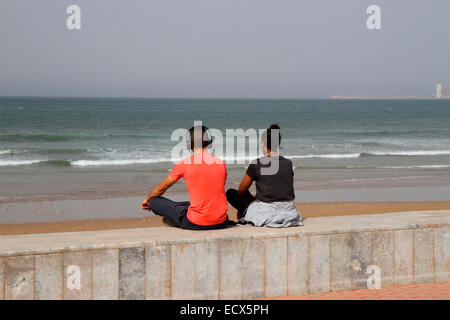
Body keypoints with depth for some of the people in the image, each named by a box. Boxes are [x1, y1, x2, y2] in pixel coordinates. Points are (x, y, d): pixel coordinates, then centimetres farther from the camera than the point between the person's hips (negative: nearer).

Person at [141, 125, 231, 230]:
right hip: (221, 223, 6)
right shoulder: (221, 163, 4)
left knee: (154, 202, 9)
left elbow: (161, 188, 9)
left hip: (196, 224, -6)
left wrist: (147, 199, 30)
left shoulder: (184, 164, -6)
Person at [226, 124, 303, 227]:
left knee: (231, 194, 13)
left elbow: (242, 191, 3)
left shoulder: (256, 164, -8)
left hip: (266, 213, -5)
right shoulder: (288, 163, 4)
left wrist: (253, 196, 25)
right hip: (289, 210, 6)